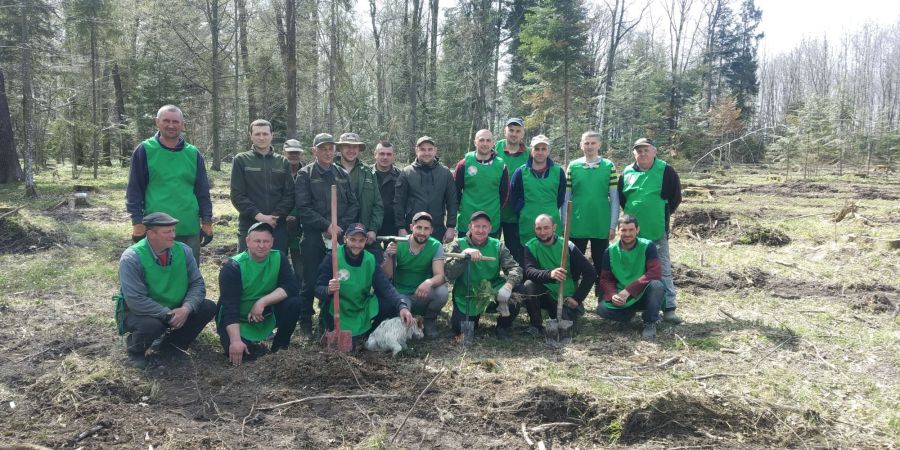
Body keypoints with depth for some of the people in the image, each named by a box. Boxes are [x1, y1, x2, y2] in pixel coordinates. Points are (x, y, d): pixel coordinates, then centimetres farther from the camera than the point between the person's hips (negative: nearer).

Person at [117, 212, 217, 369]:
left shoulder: (183, 250, -8)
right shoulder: (131, 258, -22)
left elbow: (197, 284, -8)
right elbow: (136, 300, -27)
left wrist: (186, 308, -26)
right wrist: (168, 315, -29)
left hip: (176, 310, 5)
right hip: (139, 313, -5)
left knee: (208, 308, -14)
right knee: (152, 325, -37)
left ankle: (172, 344, 8)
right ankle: (135, 351, 1)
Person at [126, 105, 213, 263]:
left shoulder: (193, 153, 8)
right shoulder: (144, 150, 0)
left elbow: (202, 191, 11)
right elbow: (134, 189, 1)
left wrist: (207, 221, 6)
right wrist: (137, 222, -5)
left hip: (190, 228, 3)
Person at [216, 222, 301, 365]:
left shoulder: (279, 258, -9)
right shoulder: (233, 266, -20)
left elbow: (291, 288, -19)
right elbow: (230, 307, -26)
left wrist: (262, 302, -31)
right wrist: (235, 340, -37)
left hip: (266, 315, 3)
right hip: (238, 320, -3)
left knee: (293, 303, -23)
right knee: (235, 350, -30)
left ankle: (280, 346, -1)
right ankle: (249, 343, 8)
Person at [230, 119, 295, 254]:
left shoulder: (283, 162, 11)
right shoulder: (241, 160, 4)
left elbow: (289, 194, 4)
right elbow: (237, 195, -3)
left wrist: (276, 215, -11)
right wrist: (258, 215, -14)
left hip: (278, 226, 2)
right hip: (249, 226, -2)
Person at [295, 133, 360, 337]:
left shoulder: (343, 174, 12)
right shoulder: (305, 174, 1)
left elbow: (353, 205, 9)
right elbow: (303, 208, -7)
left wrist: (340, 227, -6)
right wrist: (327, 226, -14)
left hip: (340, 236, 3)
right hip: (313, 237, -3)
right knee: (311, 282, 1)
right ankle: (305, 323, 16)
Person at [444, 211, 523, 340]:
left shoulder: (498, 246, 0)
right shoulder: (458, 245, -5)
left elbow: (515, 268, -12)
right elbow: (449, 274, -16)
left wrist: (508, 285, -34)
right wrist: (464, 255, -32)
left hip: (493, 294, 1)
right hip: (466, 298, -1)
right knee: (461, 329, -19)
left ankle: (503, 327, 3)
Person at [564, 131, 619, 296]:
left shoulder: (609, 166, 0)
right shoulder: (572, 166, 2)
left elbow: (614, 199, 1)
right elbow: (566, 199, 4)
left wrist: (613, 226, -3)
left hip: (602, 226, 0)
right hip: (577, 226, 1)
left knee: (601, 265, 9)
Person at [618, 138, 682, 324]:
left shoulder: (666, 171, -4)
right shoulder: (627, 172, 5)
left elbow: (675, 197, 3)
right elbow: (620, 197, 18)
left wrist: (663, 215, 4)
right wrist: (630, 215, 12)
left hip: (657, 231, -3)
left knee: (663, 269, 0)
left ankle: (669, 308, 5)